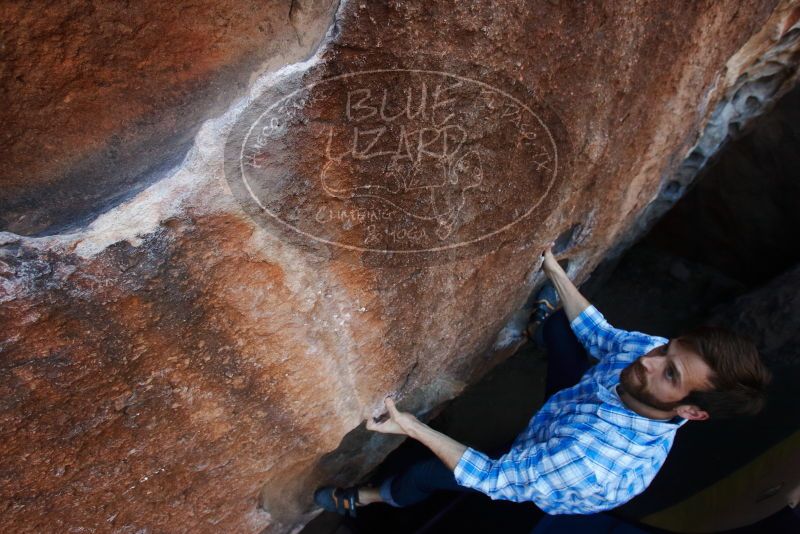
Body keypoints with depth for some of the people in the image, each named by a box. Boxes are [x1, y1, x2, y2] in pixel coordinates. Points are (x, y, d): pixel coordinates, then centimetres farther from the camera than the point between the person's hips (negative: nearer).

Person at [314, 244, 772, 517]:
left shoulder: (597, 463, -50)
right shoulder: (651, 347, -31)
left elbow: (497, 480, -38)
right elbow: (600, 333, -7)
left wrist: (416, 429, -36)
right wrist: (555, 271, -5)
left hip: (549, 491, -5)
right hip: (572, 413, 5)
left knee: (423, 474, -4)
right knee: (559, 325, 10)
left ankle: (367, 498, 32)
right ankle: (547, 319, 50)